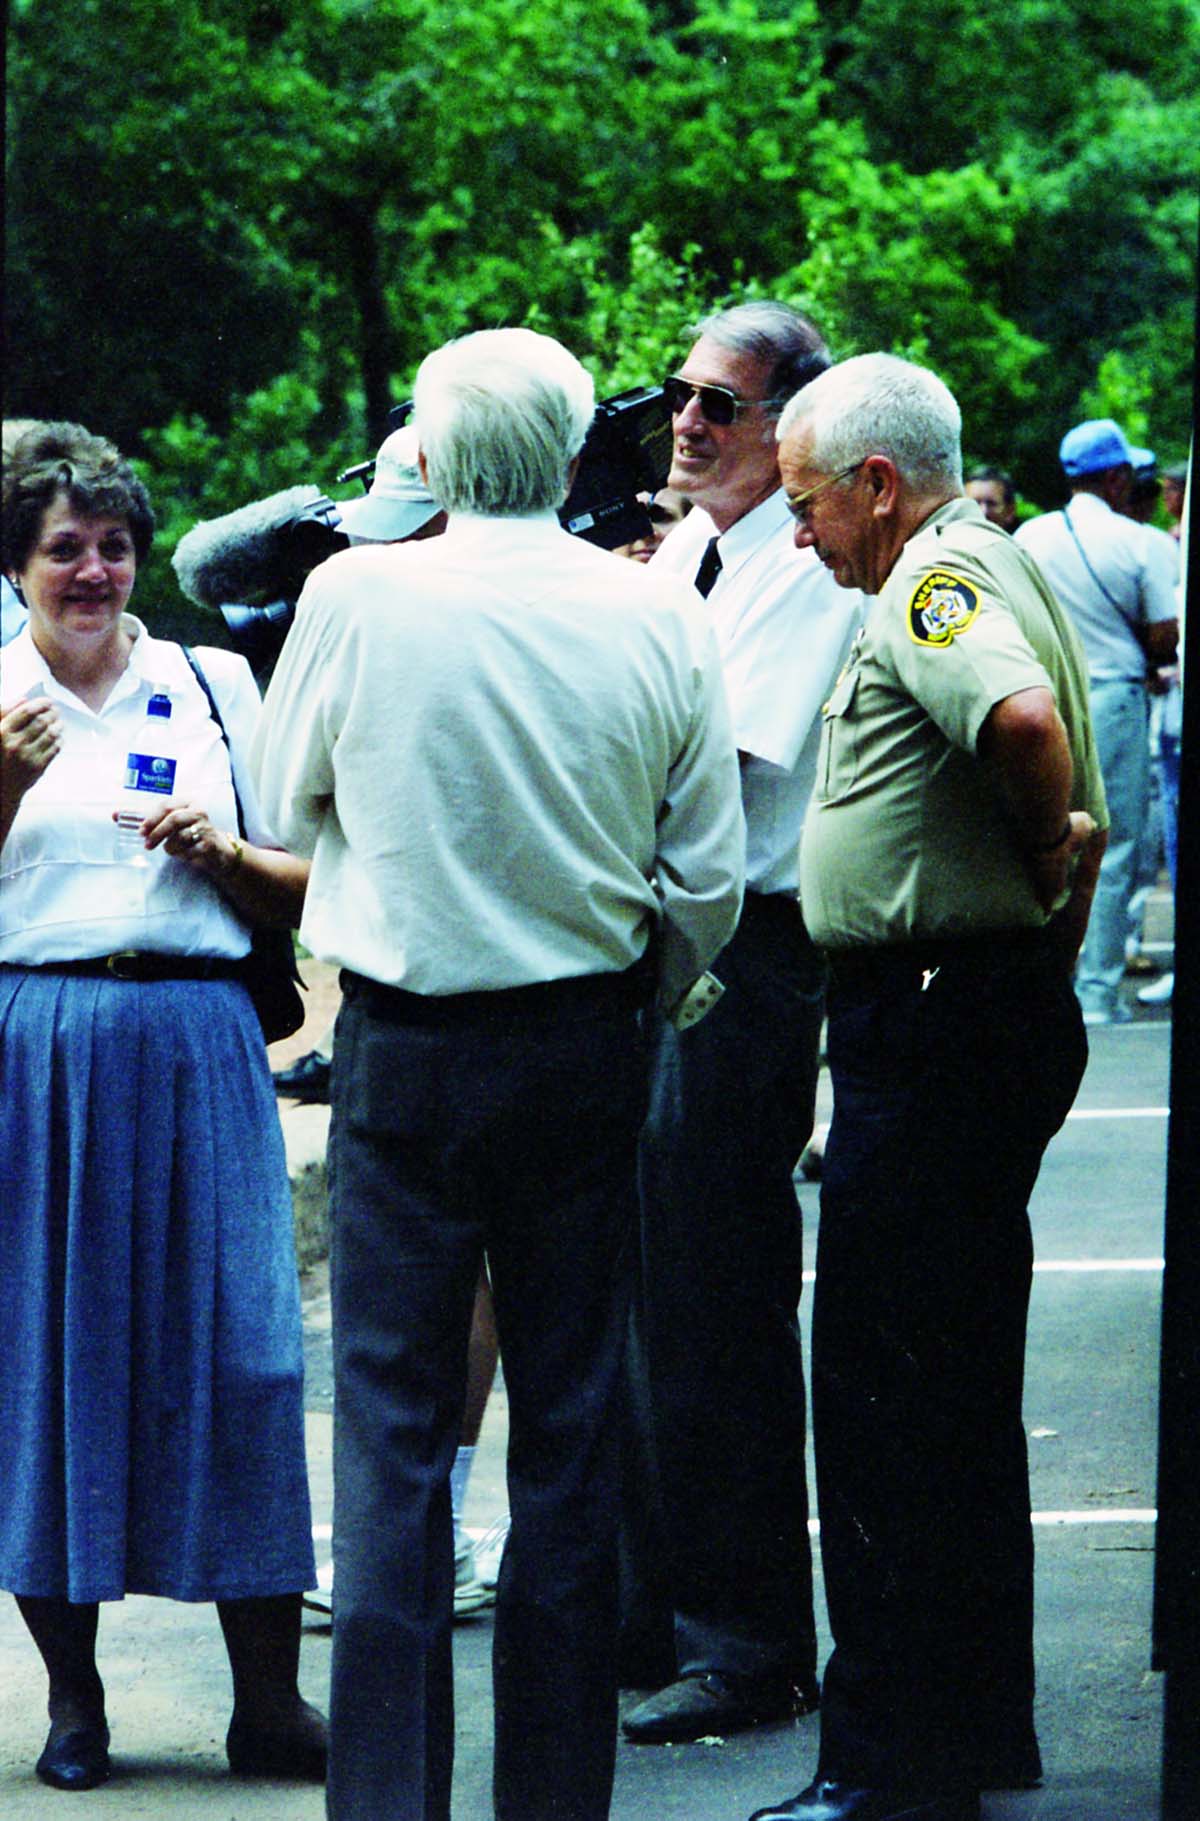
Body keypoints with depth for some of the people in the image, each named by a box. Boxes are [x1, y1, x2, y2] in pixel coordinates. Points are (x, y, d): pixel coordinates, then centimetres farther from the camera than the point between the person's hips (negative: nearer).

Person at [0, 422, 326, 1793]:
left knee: (235, 1343, -4)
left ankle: (269, 1699, 1)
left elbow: (302, 893, 13)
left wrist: (226, 853, -6)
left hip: (197, 1044, 1)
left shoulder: (217, 687, 12)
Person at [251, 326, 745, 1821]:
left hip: (404, 1046, -2)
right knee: (570, 1420, 10)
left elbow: (286, 806, 7)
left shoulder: (358, 596, -9)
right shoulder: (658, 617, -5)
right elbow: (711, 880, 1)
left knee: (392, 1422, 3)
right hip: (585, 1044, 2)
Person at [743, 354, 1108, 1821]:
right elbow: (1082, 812, 25)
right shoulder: (994, 571, 18)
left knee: (884, 1389, -6)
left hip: (931, 1023, -11)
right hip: (998, 1011, 11)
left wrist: (1036, 847, -19)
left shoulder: (936, 581, -15)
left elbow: (1025, 719, -34)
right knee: (954, 1392, 17)